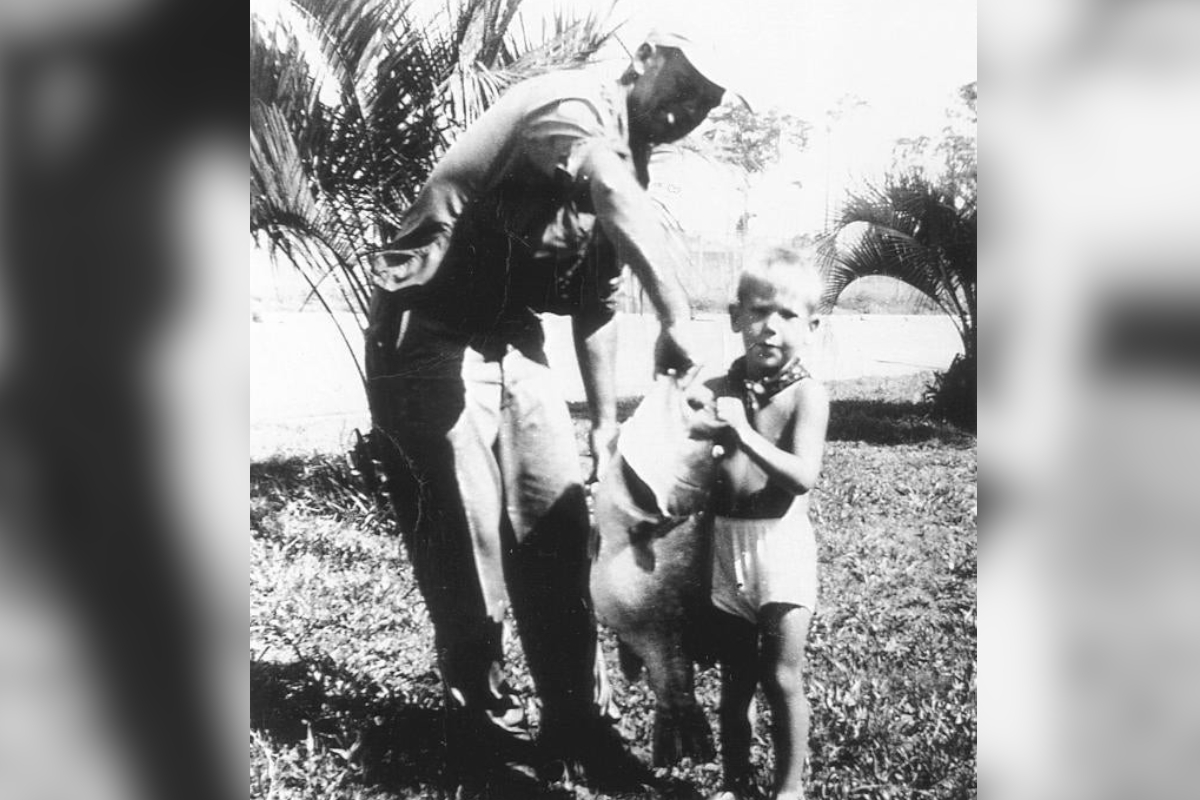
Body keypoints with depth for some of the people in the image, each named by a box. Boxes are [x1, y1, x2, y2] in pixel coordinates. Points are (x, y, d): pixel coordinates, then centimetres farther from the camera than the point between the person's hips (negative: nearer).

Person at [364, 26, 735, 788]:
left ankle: (574, 722, 15)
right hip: (430, 334, -8)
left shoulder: (629, 164, 11)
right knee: (466, 541, -3)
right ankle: (481, 723, 15)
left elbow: (597, 303, 17)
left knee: (558, 523, 5)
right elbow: (621, 203, -38)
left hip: (512, 340, 9)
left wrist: (607, 421, 15)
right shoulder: (573, 104, -16)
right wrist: (677, 320, -45)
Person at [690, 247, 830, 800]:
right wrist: (699, 430, -16)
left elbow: (803, 476, -21)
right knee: (734, 680, 13)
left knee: (781, 677, 1)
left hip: (781, 543, -3)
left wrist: (743, 434, -28)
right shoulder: (717, 392, 2)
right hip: (724, 542, 3)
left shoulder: (806, 394, -9)